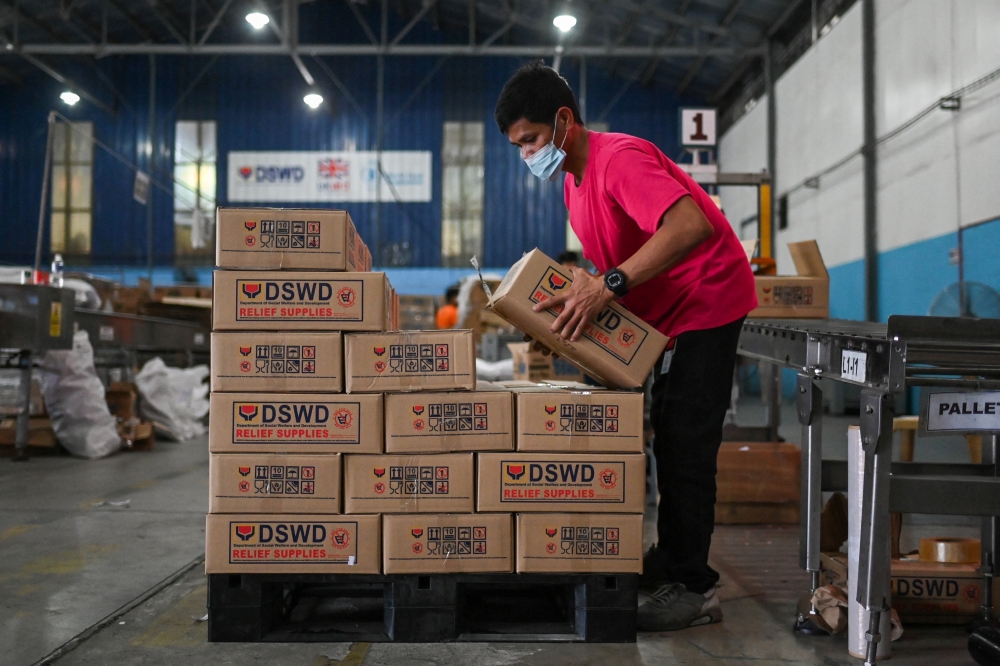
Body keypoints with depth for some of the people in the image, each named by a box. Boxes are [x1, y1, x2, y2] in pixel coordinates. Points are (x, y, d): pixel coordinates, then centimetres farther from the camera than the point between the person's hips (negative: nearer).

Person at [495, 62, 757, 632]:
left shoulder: (619, 159, -24)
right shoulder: (574, 179, 7)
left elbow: (691, 225, -39)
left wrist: (608, 285, -41)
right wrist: (581, 293, -4)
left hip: (706, 301, -10)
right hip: (666, 312, 10)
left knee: (686, 445, -10)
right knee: (668, 438, 16)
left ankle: (694, 588, -1)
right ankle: (670, 562, 29)